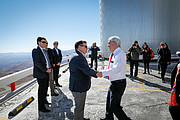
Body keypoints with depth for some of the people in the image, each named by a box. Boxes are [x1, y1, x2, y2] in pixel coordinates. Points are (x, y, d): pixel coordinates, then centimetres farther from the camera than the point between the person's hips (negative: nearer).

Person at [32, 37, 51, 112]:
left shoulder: (44, 50, 14)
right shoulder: (36, 51, -13)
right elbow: (37, 63, -20)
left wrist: (49, 68, 6)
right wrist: (46, 70, -18)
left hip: (46, 73, 9)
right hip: (41, 74, -9)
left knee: (45, 88, 20)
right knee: (42, 90, -1)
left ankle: (44, 100, 39)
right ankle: (41, 107, 11)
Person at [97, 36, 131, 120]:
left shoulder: (120, 53, -20)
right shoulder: (113, 54, 9)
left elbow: (117, 68, -35)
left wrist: (103, 73, -33)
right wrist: (102, 73, 8)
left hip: (118, 83, -10)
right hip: (114, 83, 10)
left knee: (114, 106, -2)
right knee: (109, 102, 24)